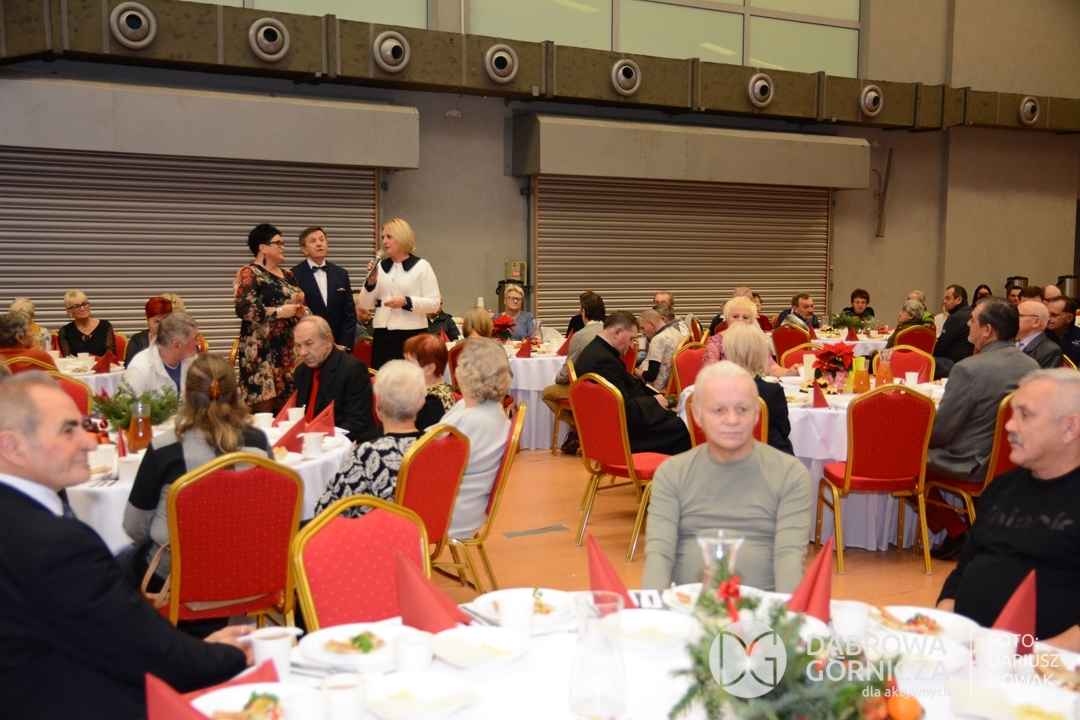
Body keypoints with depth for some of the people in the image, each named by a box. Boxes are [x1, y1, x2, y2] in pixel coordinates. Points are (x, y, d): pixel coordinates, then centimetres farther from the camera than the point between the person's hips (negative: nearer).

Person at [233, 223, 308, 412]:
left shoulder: (287, 275, 19)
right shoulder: (249, 274, -3)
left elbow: (301, 305, 24)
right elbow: (244, 309, -17)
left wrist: (302, 311, 1)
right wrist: (280, 312, -14)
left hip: (290, 349, 7)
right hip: (263, 350, -7)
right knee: (264, 408, -8)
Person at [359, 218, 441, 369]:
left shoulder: (421, 266, -1)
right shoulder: (381, 266, 11)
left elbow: (434, 303, -6)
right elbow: (366, 304, 11)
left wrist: (406, 301, -19)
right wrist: (371, 281, -6)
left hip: (412, 336, -4)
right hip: (382, 337, 5)